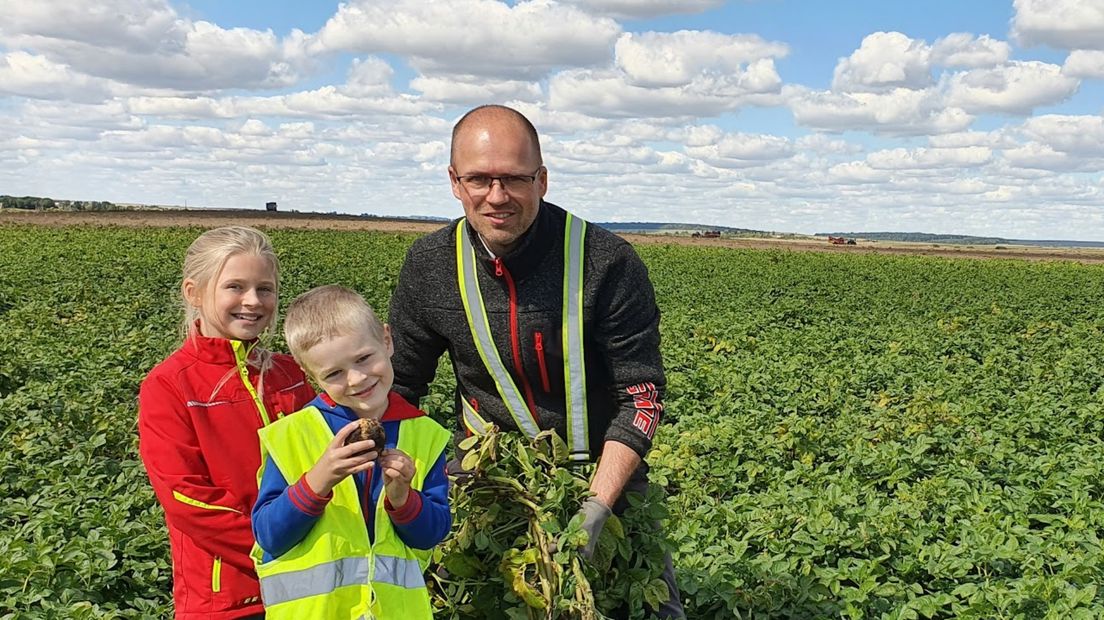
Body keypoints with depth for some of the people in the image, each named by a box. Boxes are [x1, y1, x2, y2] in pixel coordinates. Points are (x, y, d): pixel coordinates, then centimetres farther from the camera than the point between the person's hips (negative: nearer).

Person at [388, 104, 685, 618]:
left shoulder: (607, 263, -20)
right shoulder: (429, 266, -9)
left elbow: (642, 392, -16)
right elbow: (398, 383, 2)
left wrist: (599, 504, -26)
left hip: (604, 474, -1)